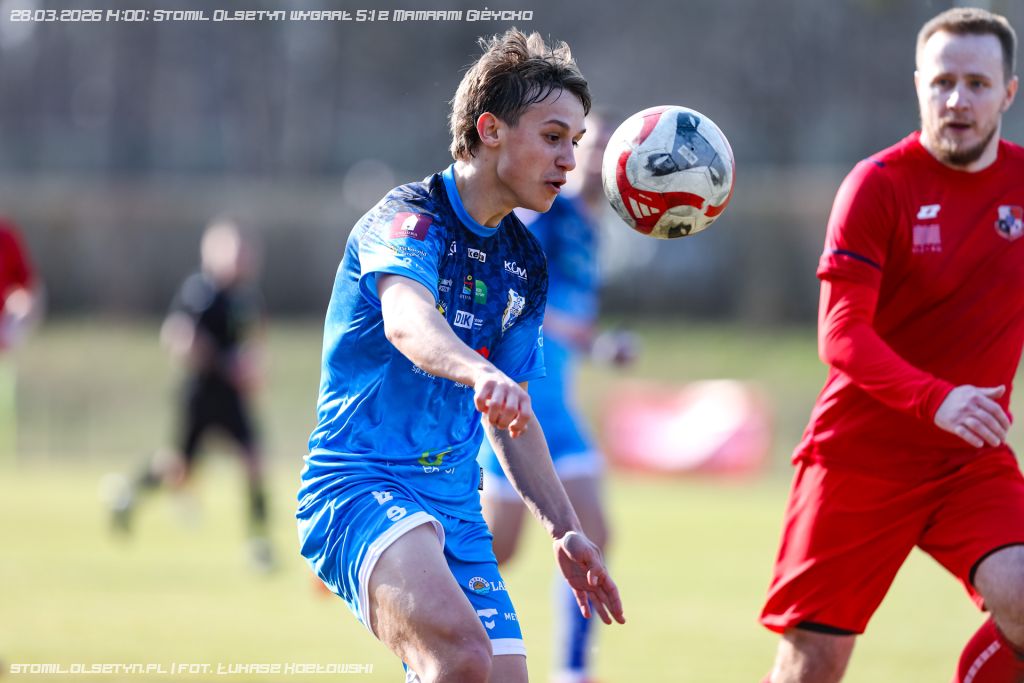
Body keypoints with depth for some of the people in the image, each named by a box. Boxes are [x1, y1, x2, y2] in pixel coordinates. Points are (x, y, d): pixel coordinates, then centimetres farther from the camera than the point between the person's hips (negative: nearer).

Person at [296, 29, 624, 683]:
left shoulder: (526, 263, 16)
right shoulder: (410, 217, -8)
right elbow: (406, 320, -32)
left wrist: (566, 529, 21)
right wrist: (482, 375, -51)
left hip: (456, 506, 8)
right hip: (359, 482, -8)